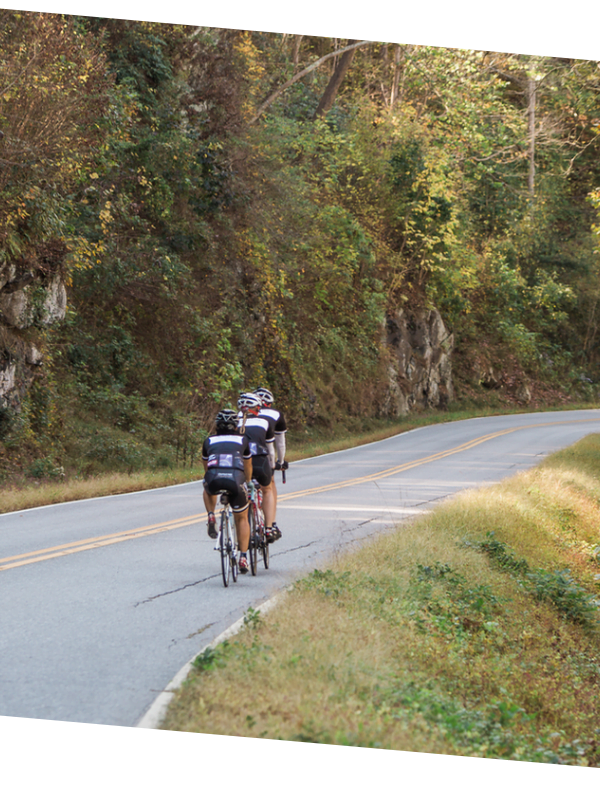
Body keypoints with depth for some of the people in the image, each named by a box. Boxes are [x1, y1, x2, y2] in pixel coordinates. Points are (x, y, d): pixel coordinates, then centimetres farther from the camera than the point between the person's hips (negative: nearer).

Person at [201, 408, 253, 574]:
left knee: (208, 490, 39)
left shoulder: (209, 441, 26)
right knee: (241, 518, 21)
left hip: (213, 479, 0)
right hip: (235, 479, 0)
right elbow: (248, 467, 39)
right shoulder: (242, 440, 25)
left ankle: (211, 516, 14)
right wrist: (248, 483, 58)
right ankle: (243, 557, 12)